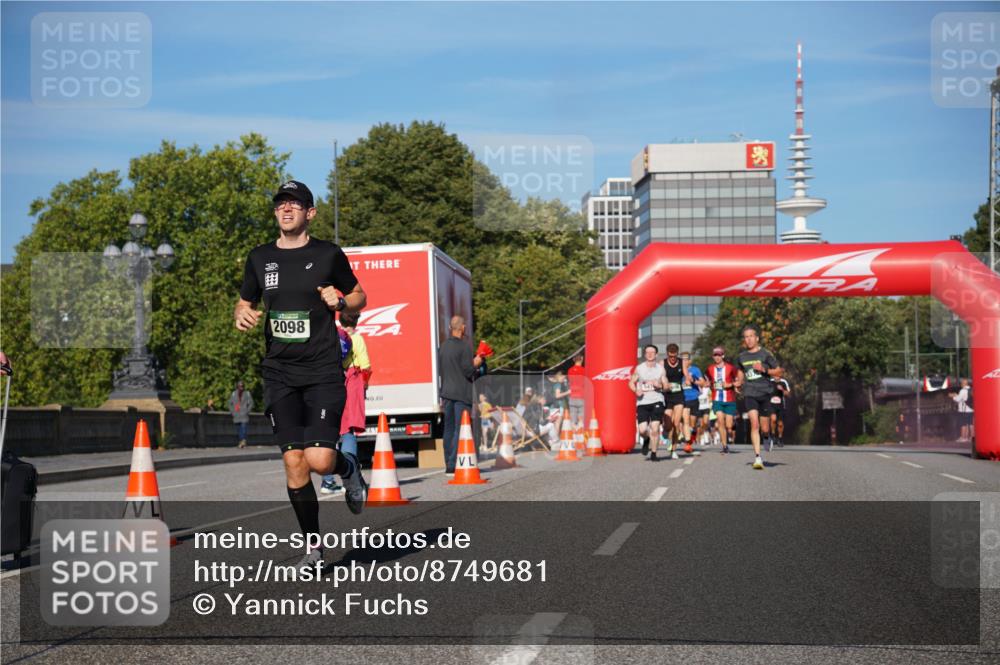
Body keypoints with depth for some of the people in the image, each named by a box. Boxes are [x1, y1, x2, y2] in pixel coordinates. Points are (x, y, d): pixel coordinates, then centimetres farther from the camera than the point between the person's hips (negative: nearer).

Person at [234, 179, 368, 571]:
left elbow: (359, 297, 13)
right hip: (279, 374, 3)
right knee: (293, 463, -2)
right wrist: (242, 316, -1)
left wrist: (339, 302, -9)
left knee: (319, 460, -15)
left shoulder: (328, 255, 1)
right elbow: (244, 303, 21)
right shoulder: (260, 258, 9)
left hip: (323, 373, -3)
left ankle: (348, 468, 22)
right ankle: (312, 546, 12)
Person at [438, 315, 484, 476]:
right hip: (461, 393, -7)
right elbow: (468, 371, -16)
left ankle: (448, 465, 13)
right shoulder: (464, 346, -12)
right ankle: (455, 465, -9)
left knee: (449, 428, 11)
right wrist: (476, 364, 4)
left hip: (447, 392, 7)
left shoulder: (442, 347, 10)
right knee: (461, 429, -5)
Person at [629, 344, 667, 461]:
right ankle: (646, 440, 28)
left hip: (656, 401, 0)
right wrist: (636, 390, -9)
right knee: (642, 430, -8)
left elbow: (666, 386, 11)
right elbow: (631, 382, 11)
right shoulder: (639, 368, 5)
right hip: (642, 402, 0)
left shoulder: (660, 368, 7)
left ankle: (653, 453, 4)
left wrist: (659, 385, -11)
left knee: (655, 428, -10)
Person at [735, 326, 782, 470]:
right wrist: (740, 383, 10)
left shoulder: (765, 354, -1)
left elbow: (778, 372, 2)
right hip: (750, 394, 1)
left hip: (765, 393, -1)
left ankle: (767, 437, 42)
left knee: (765, 429, 4)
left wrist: (764, 369, -13)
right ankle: (757, 457, -19)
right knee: (754, 424, -17)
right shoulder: (741, 357, 9)